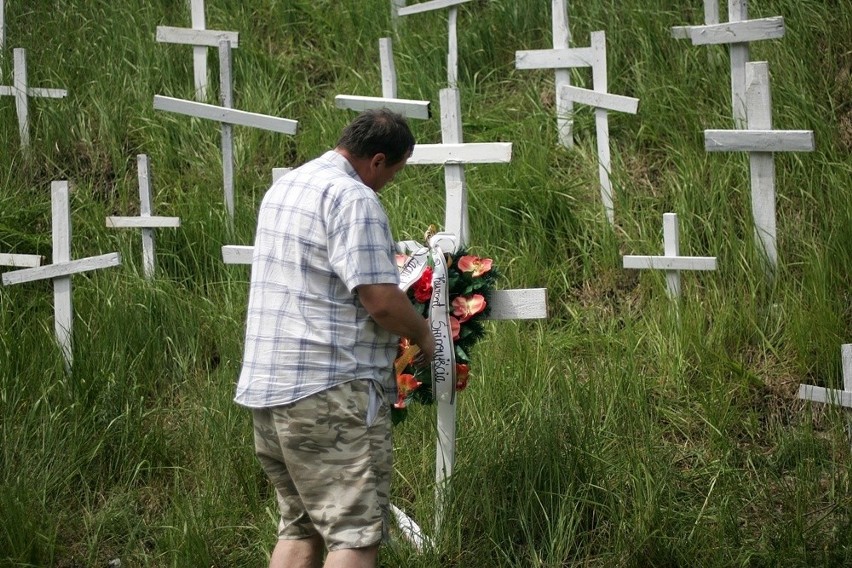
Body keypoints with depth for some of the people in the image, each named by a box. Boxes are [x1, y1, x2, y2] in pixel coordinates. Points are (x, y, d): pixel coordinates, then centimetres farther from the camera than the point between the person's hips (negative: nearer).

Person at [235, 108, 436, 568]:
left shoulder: (284, 188, 18)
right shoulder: (352, 198, -12)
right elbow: (381, 300, -18)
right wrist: (424, 336, 1)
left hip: (265, 386, 9)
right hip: (330, 390, -9)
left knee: (299, 528, 14)